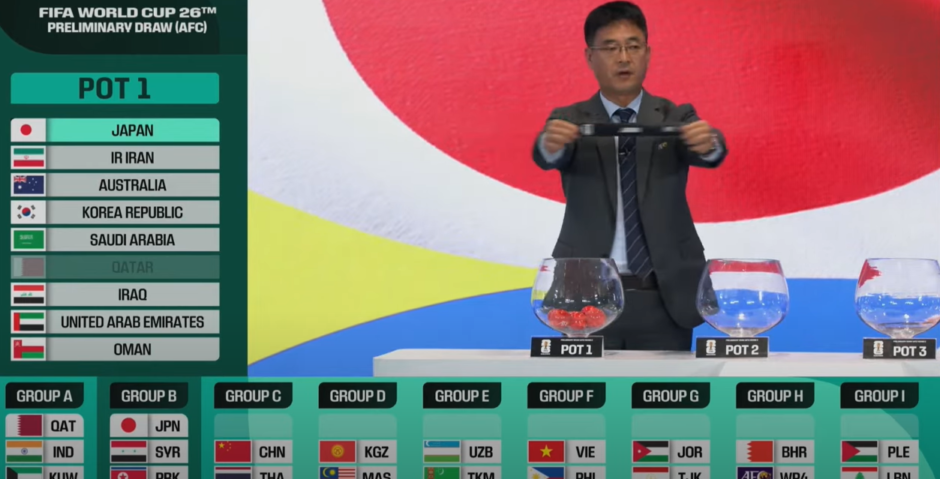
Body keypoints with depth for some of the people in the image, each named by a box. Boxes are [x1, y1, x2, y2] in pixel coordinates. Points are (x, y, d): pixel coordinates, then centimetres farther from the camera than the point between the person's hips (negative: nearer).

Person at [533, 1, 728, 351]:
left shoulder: (676, 118, 6)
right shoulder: (570, 121, 5)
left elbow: (711, 153, -14)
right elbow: (548, 157, -17)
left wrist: (709, 143, -39)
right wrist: (551, 144, -42)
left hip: (665, 300, 1)